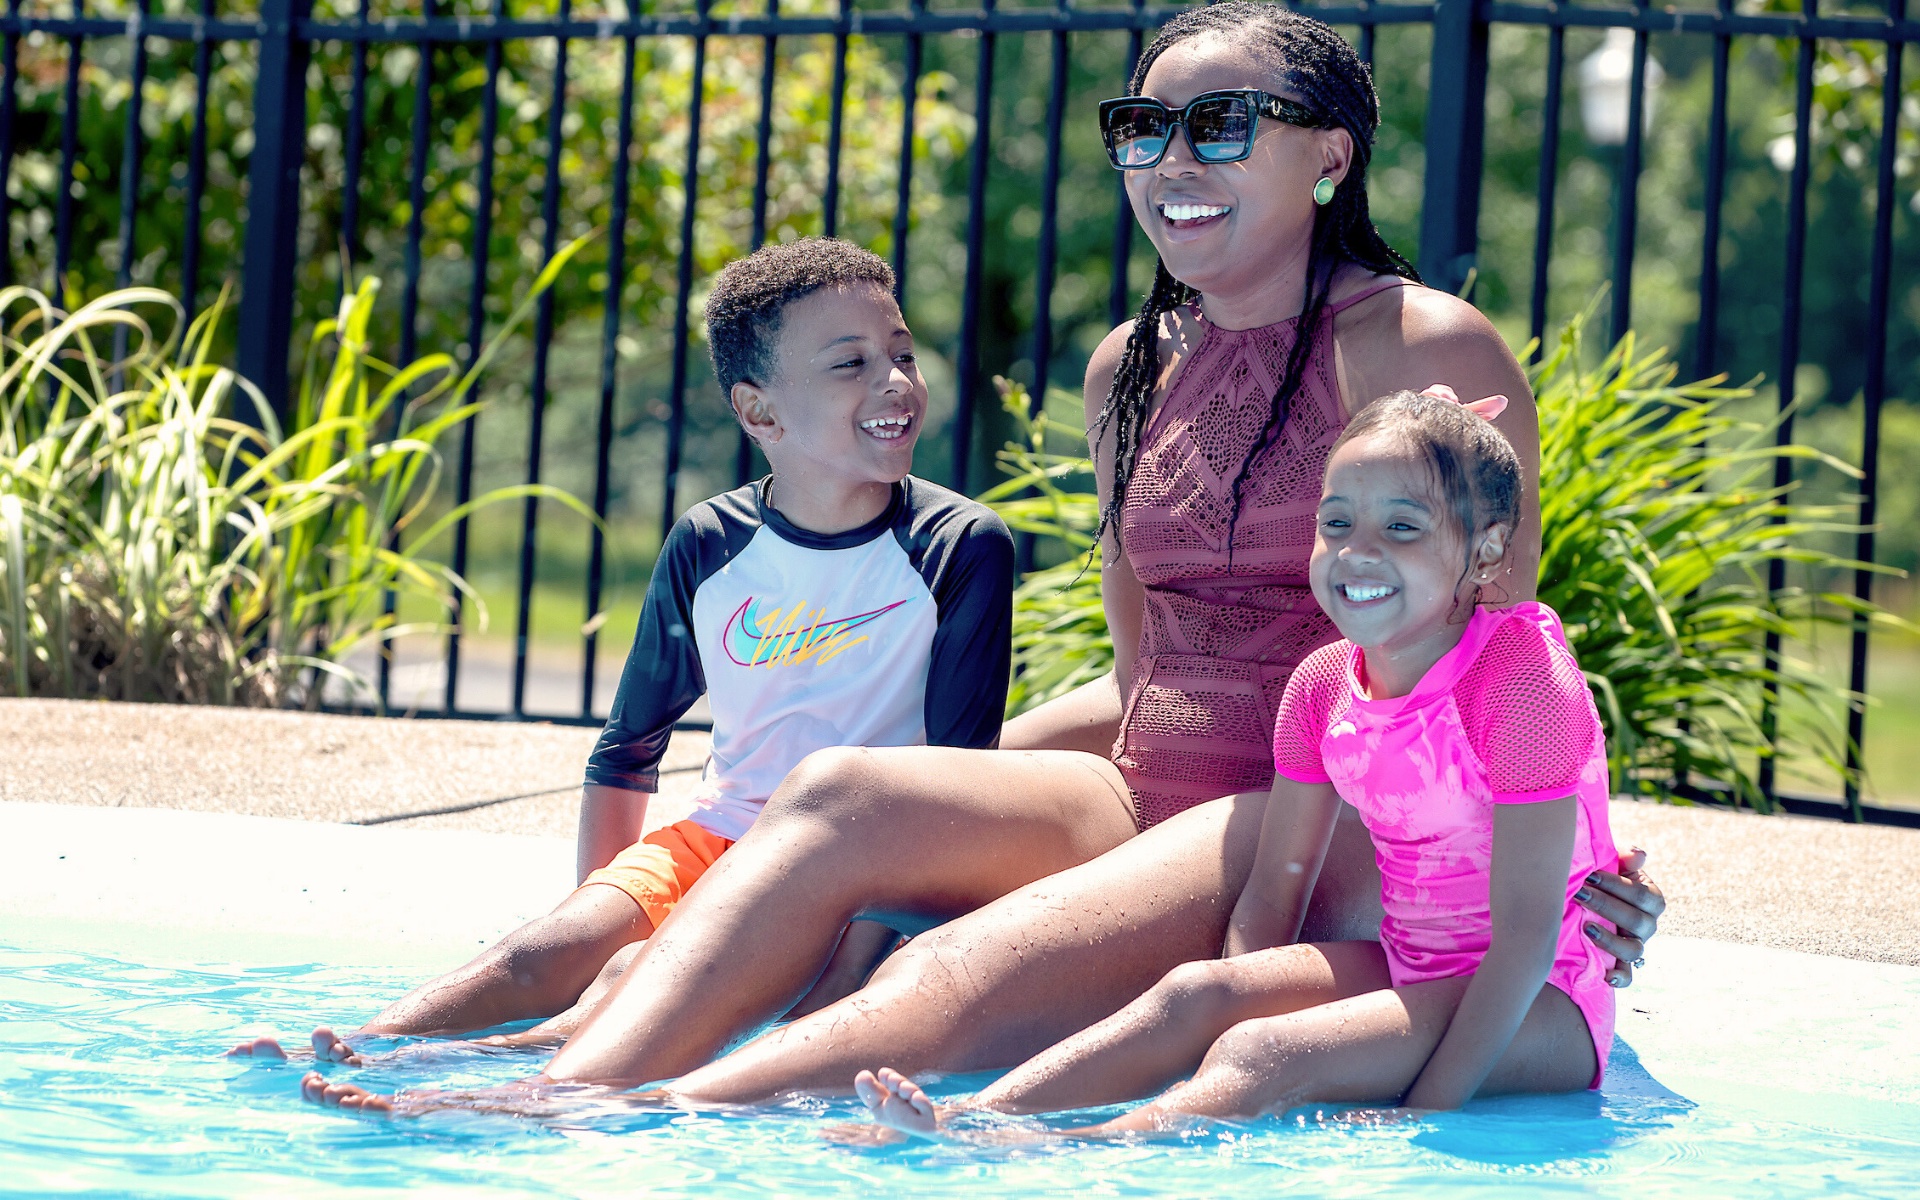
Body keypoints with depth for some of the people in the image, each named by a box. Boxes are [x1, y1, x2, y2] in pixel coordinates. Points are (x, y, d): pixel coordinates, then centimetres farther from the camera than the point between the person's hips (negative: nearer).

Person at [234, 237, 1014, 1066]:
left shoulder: (963, 549, -8)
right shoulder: (708, 546, 2)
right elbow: (627, 752, 14)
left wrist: (854, 960, -22)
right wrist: (593, 908, 4)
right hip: (713, 836, 3)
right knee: (544, 955, -22)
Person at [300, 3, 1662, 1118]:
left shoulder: (1430, 351, -4)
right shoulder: (1133, 367, 16)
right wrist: (949, 782, 14)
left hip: (1337, 825, -7)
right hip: (1147, 794, 7)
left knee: (969, 976, -32)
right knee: (839, 794, -22)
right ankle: (564, 1092, -41)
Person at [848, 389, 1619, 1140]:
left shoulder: (1523, 681, -19)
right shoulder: (1323, 684, 4)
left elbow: (1528, 931, -23)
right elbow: (1273, 890, 7)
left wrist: (1427, 1115, -27)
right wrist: (1229, 1014, -11)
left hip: (1545, 1006, -7)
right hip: (1408, 968, 7)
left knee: (1269, 1055, -29)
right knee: (1195, 992, -17)